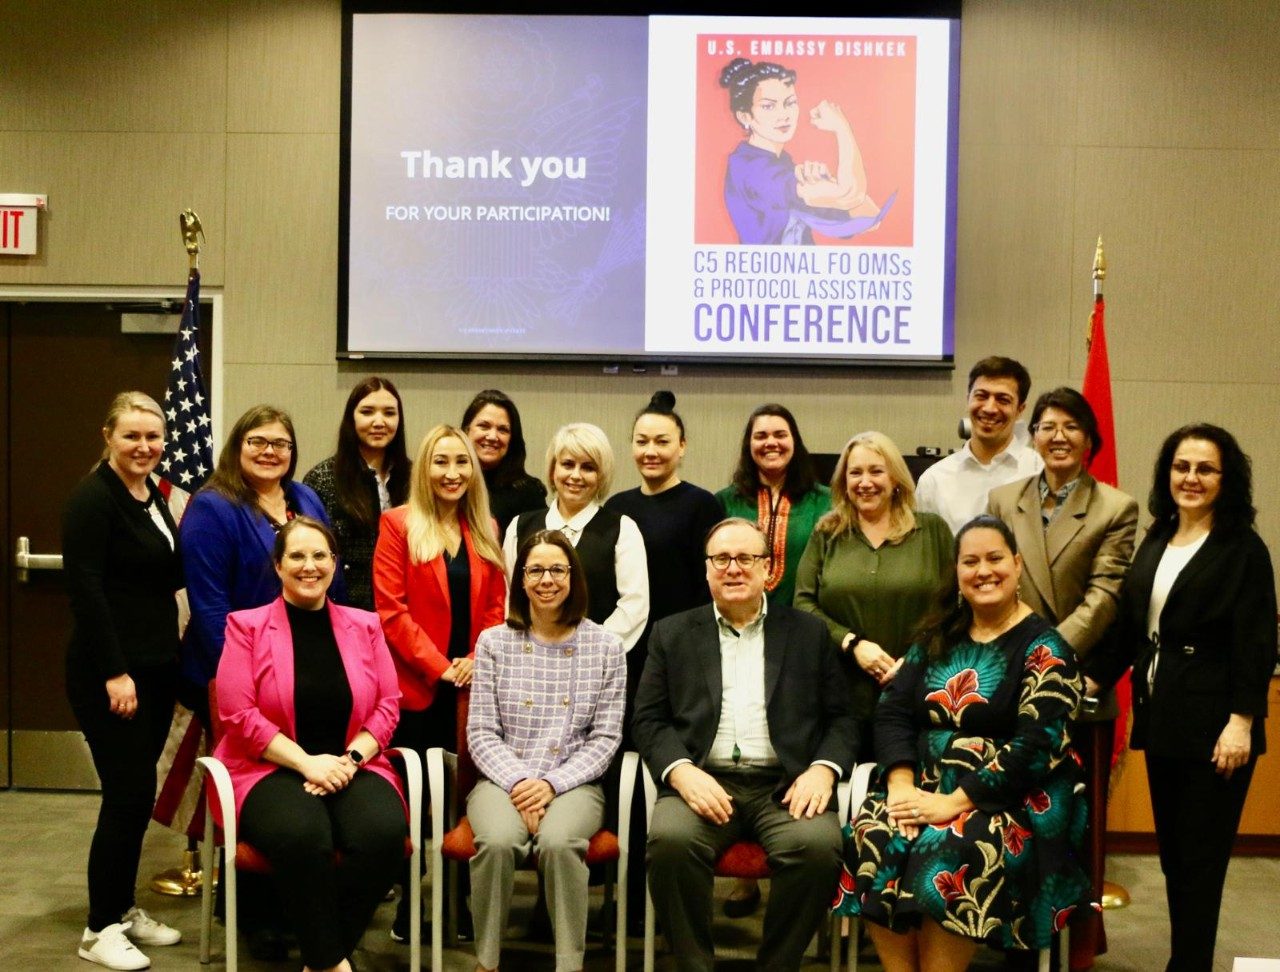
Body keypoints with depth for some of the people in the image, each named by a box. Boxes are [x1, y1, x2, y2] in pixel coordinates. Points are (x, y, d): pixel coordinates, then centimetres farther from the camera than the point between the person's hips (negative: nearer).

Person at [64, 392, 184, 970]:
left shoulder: (151, 497, 12)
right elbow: (85, 590, -19)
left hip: (156, 667, 8)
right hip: (109, 672, -8)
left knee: (137, 793, 13)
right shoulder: (94, 497, -13)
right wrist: (114, 673, -20)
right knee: (128, 793, -6)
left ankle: (124, 908, 26)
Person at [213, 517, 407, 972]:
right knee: (302, 836, -37)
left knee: (384, 833, -30)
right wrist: (308, 762, -14)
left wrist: (350, 759, -9)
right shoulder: (246, 626, 2)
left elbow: (387, 706, 8)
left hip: (351, 767, 3)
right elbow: (238, 714, -6)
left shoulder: (364, 626, 12)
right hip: (271, 769, -3)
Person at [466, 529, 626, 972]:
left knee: (559, 842, -33)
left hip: (574, 783, 0)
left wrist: (553, 783, -10)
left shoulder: (605, 646, 6)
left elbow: (606, 736, 3)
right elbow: (481, 733, 4)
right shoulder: (494, 642, 7)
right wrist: (518, 783, -13)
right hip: (503, 779, 1)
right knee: (498, 840, -32)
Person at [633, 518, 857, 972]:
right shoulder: (672, 634, 16)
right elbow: (648, 720, 9)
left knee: (819, 847, -31)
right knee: (670, 840, -32)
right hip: (702, 781, 0)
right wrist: (681, 772, -10)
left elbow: (841, 717, 13)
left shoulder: (808, 633, 17)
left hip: (786, 785, 0)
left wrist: (824, 769, -7)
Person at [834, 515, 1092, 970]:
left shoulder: (1043, 648, -4)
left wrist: (954, 803, -21)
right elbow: (892, 711, 6)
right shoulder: (937, 637, 13)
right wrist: (901, 786, -12)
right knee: (874, 835, -26)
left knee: (947, 851, -34)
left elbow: (1035, 747, -14)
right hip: (925, 783, 5)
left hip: (1012, 798, -4)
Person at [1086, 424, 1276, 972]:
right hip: (1161, 721, 6)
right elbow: (1129, 628, 14)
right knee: (1173, 856, 12)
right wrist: (1089, 684, 7)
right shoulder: (1155, 543, 12)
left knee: (1199, 862, 0)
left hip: (1212, 729, -6)